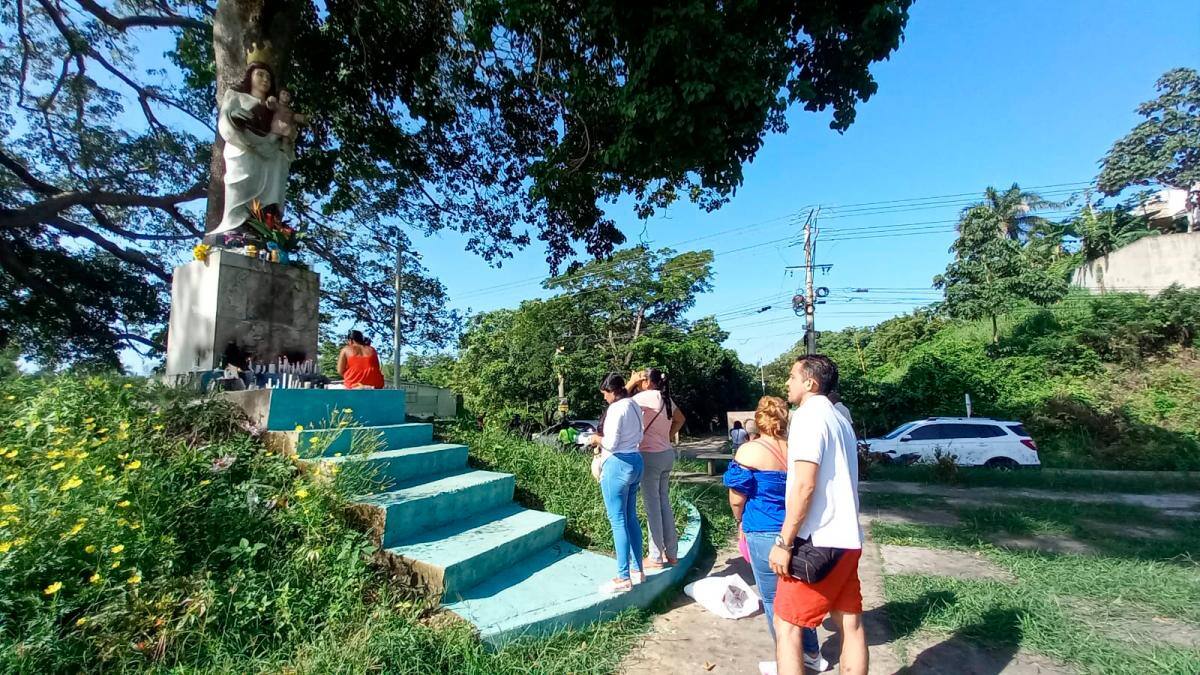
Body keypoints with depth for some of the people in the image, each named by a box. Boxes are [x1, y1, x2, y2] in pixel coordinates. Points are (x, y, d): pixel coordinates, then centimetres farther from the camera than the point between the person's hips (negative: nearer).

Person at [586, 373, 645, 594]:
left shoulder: (616, 409, -17)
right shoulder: (634, 406, 11)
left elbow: (611, 443, -20)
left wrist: (597, 439, 0)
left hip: (617, 465, -9)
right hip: (635, 461, 9)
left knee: (618, 521, -2)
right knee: (631, 517, 16)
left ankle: (623, 578, 5)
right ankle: (638, 569, 25)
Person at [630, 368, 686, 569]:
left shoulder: (648, 396, -15)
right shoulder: (666, 398, 9)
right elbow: (681, 419, 24)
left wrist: (631, 383, -7)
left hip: (651, 456, -8)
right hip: (667, 454, 8)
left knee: (652, 505, 0)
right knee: (664, 502, 15)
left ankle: (656, 558, 9)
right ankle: (671, 553, 23)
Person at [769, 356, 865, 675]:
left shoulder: (809, 416, -14)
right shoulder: (839, 420, 15)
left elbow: (805, 486, -21)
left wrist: (783, 542, -17)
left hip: (818, 542, -9)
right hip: (847, 539, 9)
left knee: (786, 625, 0)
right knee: (851, 624, 14)